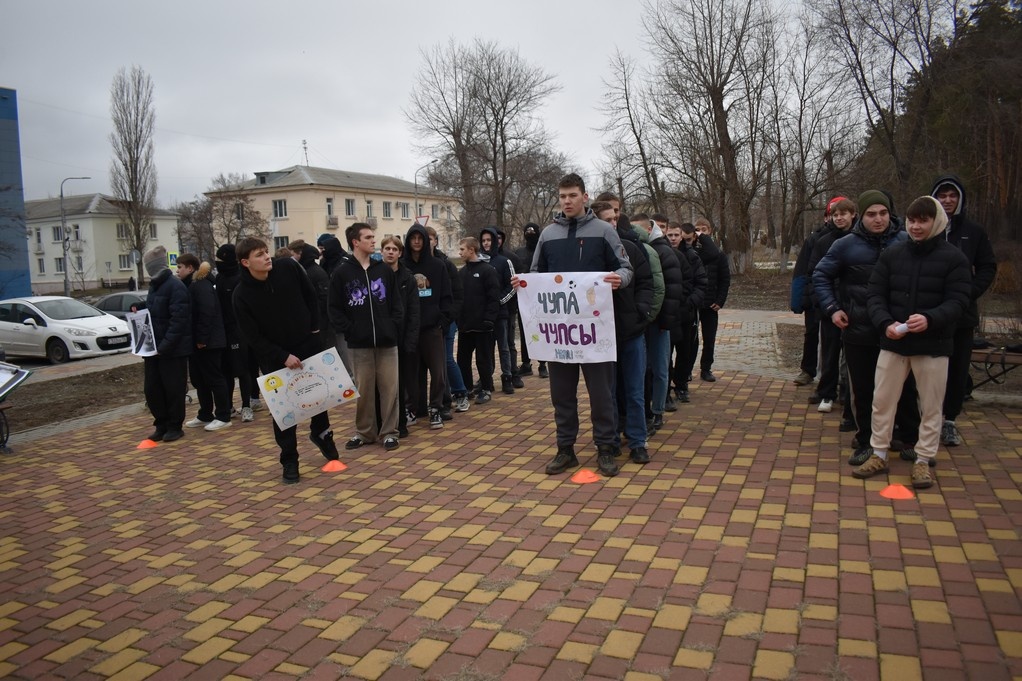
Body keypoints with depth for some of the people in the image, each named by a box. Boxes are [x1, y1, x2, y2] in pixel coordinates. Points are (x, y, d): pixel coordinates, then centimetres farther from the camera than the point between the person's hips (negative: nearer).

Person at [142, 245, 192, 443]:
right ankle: (162, 425, 23)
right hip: (154, 348, 8)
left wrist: (165, 345, -24)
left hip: (173, 350, -8)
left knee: (174, 389, 2)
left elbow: (178, 320, -20)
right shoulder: (154, 286, 14)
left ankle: (175, 426, 14)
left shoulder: (175, 286, -14)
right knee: (152, 388, 10)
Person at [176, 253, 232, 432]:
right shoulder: (190, 284, 16)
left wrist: (202, 339, -23)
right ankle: (205, 415, 23)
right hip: (196, 342, 10)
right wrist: (196, 340, 12)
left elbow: (207, 313, -23)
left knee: (214, 378, -4)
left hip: (207, 342, -10)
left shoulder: (201, 285, -14)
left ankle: (223, 417, 1)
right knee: (198, 379, 14)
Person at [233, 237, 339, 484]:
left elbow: (310, 295, 4)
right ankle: (289, 460, 15)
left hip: (309, 345, 3)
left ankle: (321, 433, 42)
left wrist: (315, 327, 1)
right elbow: (252, 337, -13)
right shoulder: (242, 294, -17)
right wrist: (283, 357, -19)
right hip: (275, 358, -2)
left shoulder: (289, 267, -12)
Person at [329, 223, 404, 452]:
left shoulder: (384, 269, 7)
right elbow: (334, 308, 0)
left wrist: (395, 326, -3)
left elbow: (397, 301, 9)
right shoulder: (342, 272, -1)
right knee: (363, 389, 6)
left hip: (387, 340, 2)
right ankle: (364, 432, 20)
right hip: (359, 342, -2)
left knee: (390, 387, 3)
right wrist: (349, 331, -9)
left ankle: (389, 432, 14)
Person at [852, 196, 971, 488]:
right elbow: (875, 294, 2)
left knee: (931, 407, 7)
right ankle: (878, 455, 21)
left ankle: (923, 460, 21)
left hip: (934, 345, -2)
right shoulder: (891, 254, 4)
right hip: (893, 342, 2)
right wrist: (885, 323, -16)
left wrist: (930, 319, -28)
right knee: (882, 400, 7)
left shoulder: (954, 259, -3)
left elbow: (958, 300, -9)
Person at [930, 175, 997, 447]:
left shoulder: (974, 232, 5)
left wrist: (969, 293, -7)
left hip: (962, 312, 2)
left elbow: (988, 268, 8)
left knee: (958, 369, 8)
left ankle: (949, 420, 21)